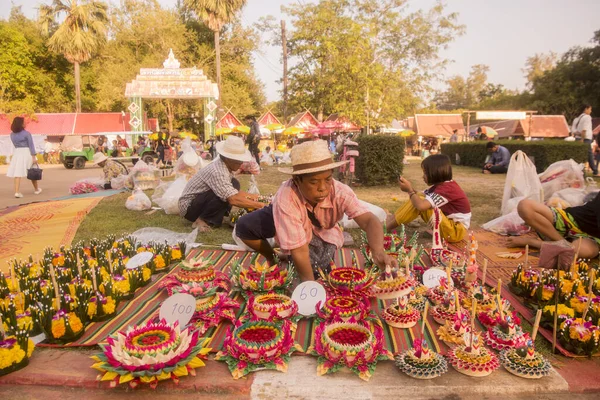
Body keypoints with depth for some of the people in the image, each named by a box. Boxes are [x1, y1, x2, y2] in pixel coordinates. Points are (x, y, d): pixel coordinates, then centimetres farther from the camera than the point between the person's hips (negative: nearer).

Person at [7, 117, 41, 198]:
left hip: (17, 153, 4)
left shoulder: (12, 135, 6)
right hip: (26, 153, -4)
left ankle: (17, 192, -13)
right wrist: (34, 157, -12)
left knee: (17, 173, -2)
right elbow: (31, 145, -12)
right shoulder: (26, 133, -10)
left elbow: (15, 145, 13)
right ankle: (36, 189, 26)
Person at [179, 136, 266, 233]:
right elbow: (233, 199, -38)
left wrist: (251, 196, 4)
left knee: (234, 184, 0)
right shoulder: (217, 172, -30)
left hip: (200, 200, 9)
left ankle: (213, 218, 1)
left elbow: (234, 192, 13)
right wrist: (260, 205, -33)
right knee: (224, 194, -30)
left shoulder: (225, 166, -2)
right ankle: (202, 220, -11)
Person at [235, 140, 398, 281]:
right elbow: (299, 249, -39)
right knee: (244, 226, -19)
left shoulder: (340, 191, -36)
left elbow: (369, 220, -47)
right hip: (286, 220, 0)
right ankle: (271, 258, 9)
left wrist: (378, 252, -65)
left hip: (322, 230, 1)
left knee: (318, 267, -24)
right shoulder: (286, 198, -42)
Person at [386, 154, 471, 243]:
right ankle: (391, 219, 0)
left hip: (456, 231, -10)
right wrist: (409, 188, -10)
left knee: (419, 202, -21)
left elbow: (421, 205, -33)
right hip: (450, 224, 10)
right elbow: (421, 197, 8)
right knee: (418, 198, 2)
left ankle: (386, 226, -14)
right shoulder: (442, 185, 9)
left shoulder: (446, 188, -23)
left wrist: (410, 190, -17)